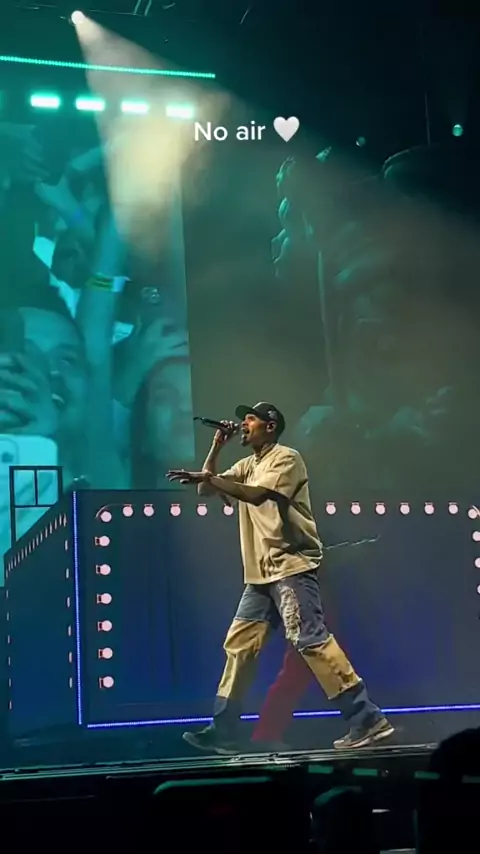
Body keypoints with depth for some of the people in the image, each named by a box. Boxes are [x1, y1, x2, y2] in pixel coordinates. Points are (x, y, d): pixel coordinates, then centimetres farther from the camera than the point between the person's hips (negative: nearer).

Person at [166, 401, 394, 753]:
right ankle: (223, 732, 9)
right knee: (239, 645, 5)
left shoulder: (286, 458, -4)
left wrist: (209, 478, -23)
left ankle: (367, 719, -18)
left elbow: (257, 495, -20)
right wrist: (216, 447, 9)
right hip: (261, 574, 9)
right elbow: (206, 490, 18)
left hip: (292, 567, -9)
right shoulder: (247, 465, 21)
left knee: (311, 641, -17)